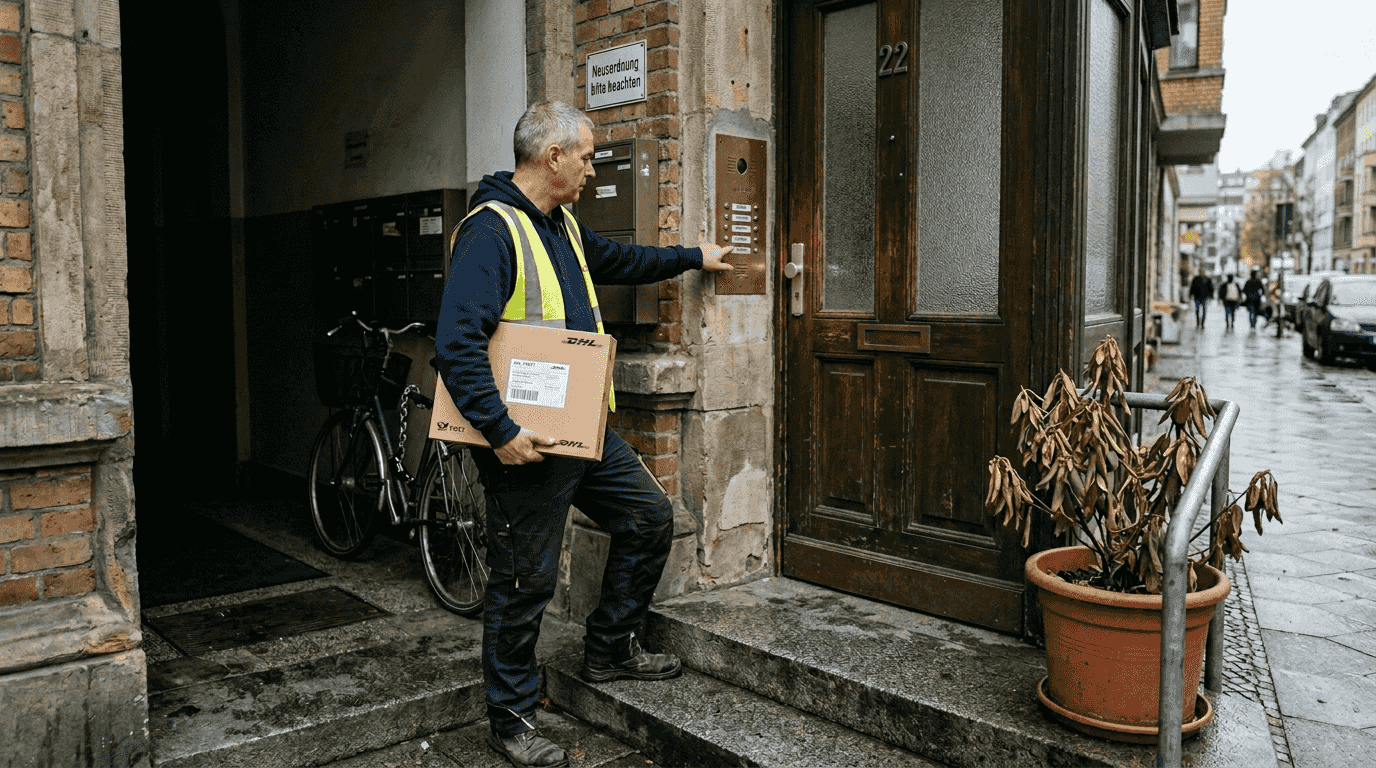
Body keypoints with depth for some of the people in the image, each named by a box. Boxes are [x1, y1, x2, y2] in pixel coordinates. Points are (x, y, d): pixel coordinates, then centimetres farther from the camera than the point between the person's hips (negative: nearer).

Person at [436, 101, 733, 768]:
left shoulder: (563, 227, 14)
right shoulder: (491, 229, -17)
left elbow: (617, 261, 34)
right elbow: (458, 343, -25)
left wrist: (694, 257, 38)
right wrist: (500, 430, -29)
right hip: (525, 443, -9)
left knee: (649, 518, 15)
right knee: (524, 581, 2)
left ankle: (609, 649, 33)